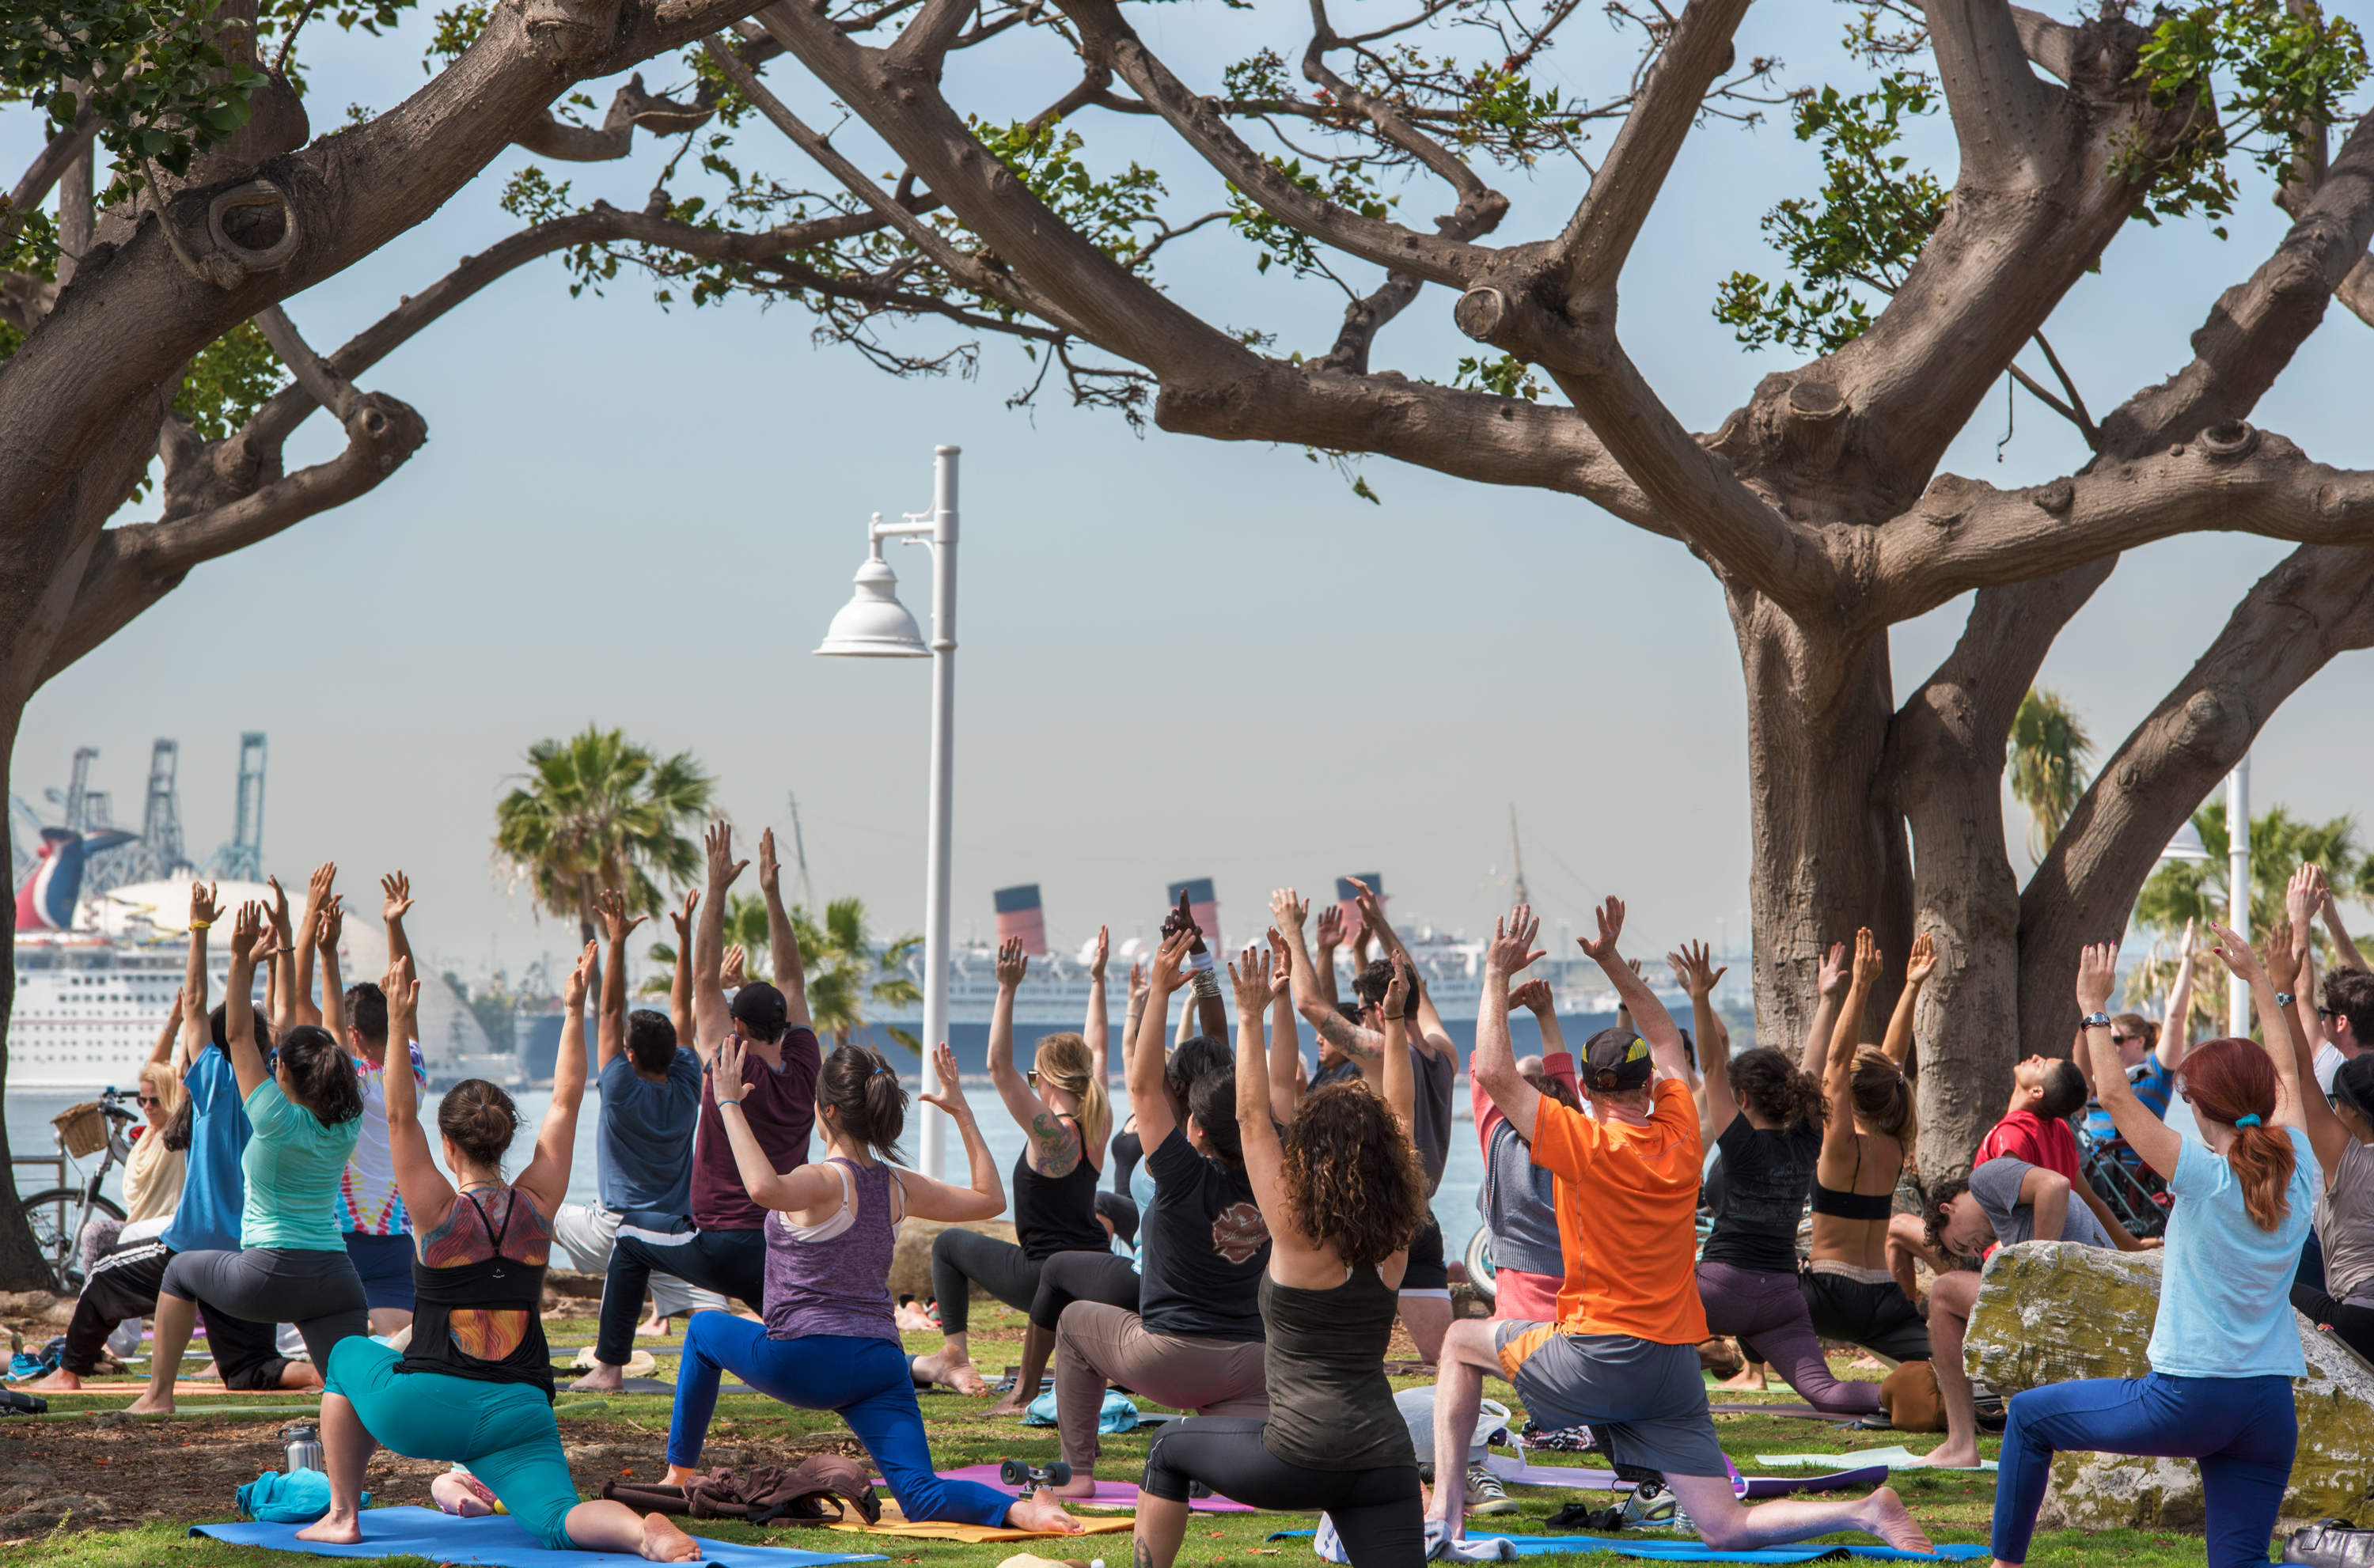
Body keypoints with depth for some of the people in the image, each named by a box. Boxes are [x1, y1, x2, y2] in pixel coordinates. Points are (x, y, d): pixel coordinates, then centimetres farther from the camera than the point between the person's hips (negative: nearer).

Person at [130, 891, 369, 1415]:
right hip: (336, 1281, 3)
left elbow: (238, 1033, -8)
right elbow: (335, 1036, 14)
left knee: (182, 1270, 26)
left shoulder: (278, 1122, -8)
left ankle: (159, 1394, 28)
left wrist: (243, 958, -11)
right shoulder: (347, 1126, 5)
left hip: (268, 1277, -3)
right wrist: (328, 954, 17)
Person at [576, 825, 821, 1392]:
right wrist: (772, 894, 8)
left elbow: (705, 980, -9)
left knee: (631, 1240, 21)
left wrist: (717, 889, -10)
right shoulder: (805, 1072, 0)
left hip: (719, 1249, -4)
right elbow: (792, 980, 8)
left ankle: (608, 1366, 18)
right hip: (788, 1253, 4)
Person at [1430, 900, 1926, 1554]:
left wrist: (1497, 974, -2)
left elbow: (1495, 1072, -10)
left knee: (1462, 1339, 21)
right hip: (1675, 1366, 5)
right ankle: (1865, 1511, -19)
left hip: (1597, 1359, -5)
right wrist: (1613, 962, 24)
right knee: (1727, 1531, 4)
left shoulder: (1587, 1144, -10)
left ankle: (1446, 1501, 10)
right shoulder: (1680, 1138, 6)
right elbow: (1668, 1042, 23)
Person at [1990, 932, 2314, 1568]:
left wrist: (2094, 1009, 2)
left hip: (2188, 1397, -5)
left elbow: (2116, 1096, -7)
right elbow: (2287, 1072, 19)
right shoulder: (2297, 1176, 2)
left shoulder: (2205, 1177, -13)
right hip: (2270, 1408, 5)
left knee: (2029, 1415, 17)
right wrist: (2257, 979, 28)